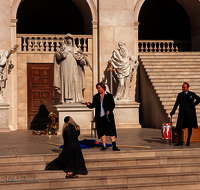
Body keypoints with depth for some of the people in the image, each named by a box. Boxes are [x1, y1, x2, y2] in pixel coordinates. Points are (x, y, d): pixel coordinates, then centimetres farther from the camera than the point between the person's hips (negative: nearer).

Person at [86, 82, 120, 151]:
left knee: (111, 131, -7)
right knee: (102, 131, 3)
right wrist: (89, 104, -15)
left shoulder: (109, 96, 6)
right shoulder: (96, 96, 14)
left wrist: (109, 110, -15)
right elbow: (94, 105, 5)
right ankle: (104, 146, 9)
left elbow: (112, 105, 2)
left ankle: (114, 146, -7)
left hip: (108, 116, -3)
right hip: (99, 116, 3)